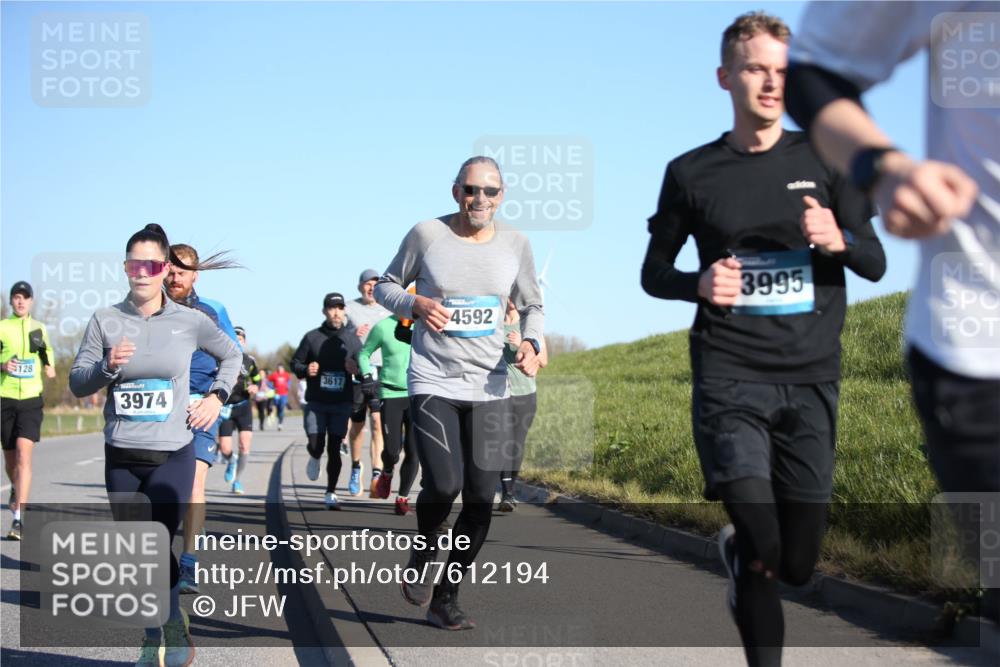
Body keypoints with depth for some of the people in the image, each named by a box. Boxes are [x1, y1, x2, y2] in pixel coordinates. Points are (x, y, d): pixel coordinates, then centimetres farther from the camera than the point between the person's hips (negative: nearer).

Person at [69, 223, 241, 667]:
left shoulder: (190, 322, -1)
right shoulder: (105, 321, 0)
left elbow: (231, 354, 16)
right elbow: (77, 384, 2)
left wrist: (217, 396, 2)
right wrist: (107, 367, -17)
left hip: (172, 455, -2)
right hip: (121, 458, 2)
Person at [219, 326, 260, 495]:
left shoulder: (249, 360, 2)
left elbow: (257, 379, 16)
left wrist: (254, 388, -5)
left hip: (243, 406, 1)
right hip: (225, 407, -1)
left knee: (245, 446, -12)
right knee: (225, 449, -6)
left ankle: (237, 479, 8)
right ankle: (230, 463, 31)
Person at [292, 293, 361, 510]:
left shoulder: (352, 339, 6)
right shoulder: (312, 337, 2)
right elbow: (295, 363, 7)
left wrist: (356, 369, -11)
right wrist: (305, 370, -14)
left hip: (342, 403, 1)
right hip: (316, 402, -1)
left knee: (334, 448, 1)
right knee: (315, 444, -10)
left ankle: (331, 493, 12)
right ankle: (315, 458, 28)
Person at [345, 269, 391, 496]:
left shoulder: (388, 310, 11)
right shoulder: (349, 309, 6)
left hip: (382, 373, 0)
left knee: (378, 421, -14)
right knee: (357, 425, 9)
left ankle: (377, 474, -18)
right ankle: (356, 467, 31)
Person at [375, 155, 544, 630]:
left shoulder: (514, 243, 3)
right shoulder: (426, 235, -5)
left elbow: (531, 306, 15)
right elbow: (385, 286, 8)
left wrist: (531, 343, -6)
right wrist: (415, 304, -14)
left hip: (488, 388, 3)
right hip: (432, 382, -3)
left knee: (480, 499, 0)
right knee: (443, 486, -19)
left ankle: (445, 599, 16)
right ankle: (424, 551, 16)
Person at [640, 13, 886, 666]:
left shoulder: (824, 158, 7)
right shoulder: (692, 172, 4)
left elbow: (876, 263, 8)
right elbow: (654, 273, 12)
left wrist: (839, 240, -15)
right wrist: (699, 284, -10)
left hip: (811, 380, 2)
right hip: (730, 379, -2)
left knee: (797, 564, 7)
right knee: (761, 550, -16)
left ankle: (737, 549, 41)